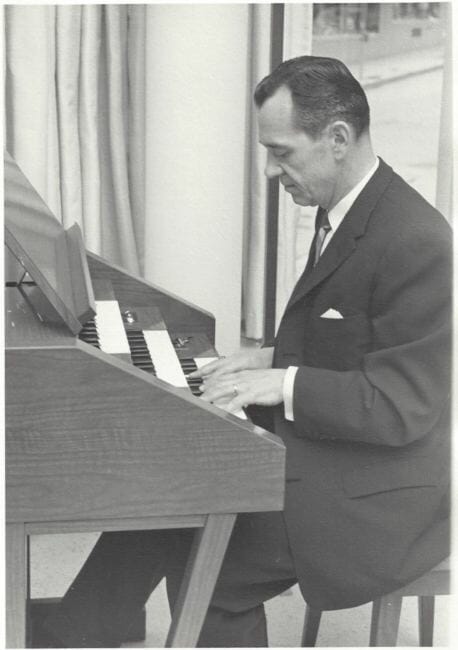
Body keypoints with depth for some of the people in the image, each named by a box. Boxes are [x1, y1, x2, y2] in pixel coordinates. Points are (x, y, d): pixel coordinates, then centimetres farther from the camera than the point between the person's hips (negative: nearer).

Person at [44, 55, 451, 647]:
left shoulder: (415, 242, -23)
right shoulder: (343, 213, 8)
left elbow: (402, 408, -25)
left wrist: (283, 384, -23)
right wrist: (271, 358, 3)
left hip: (371, 498, -9)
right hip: (314, 452, 9)